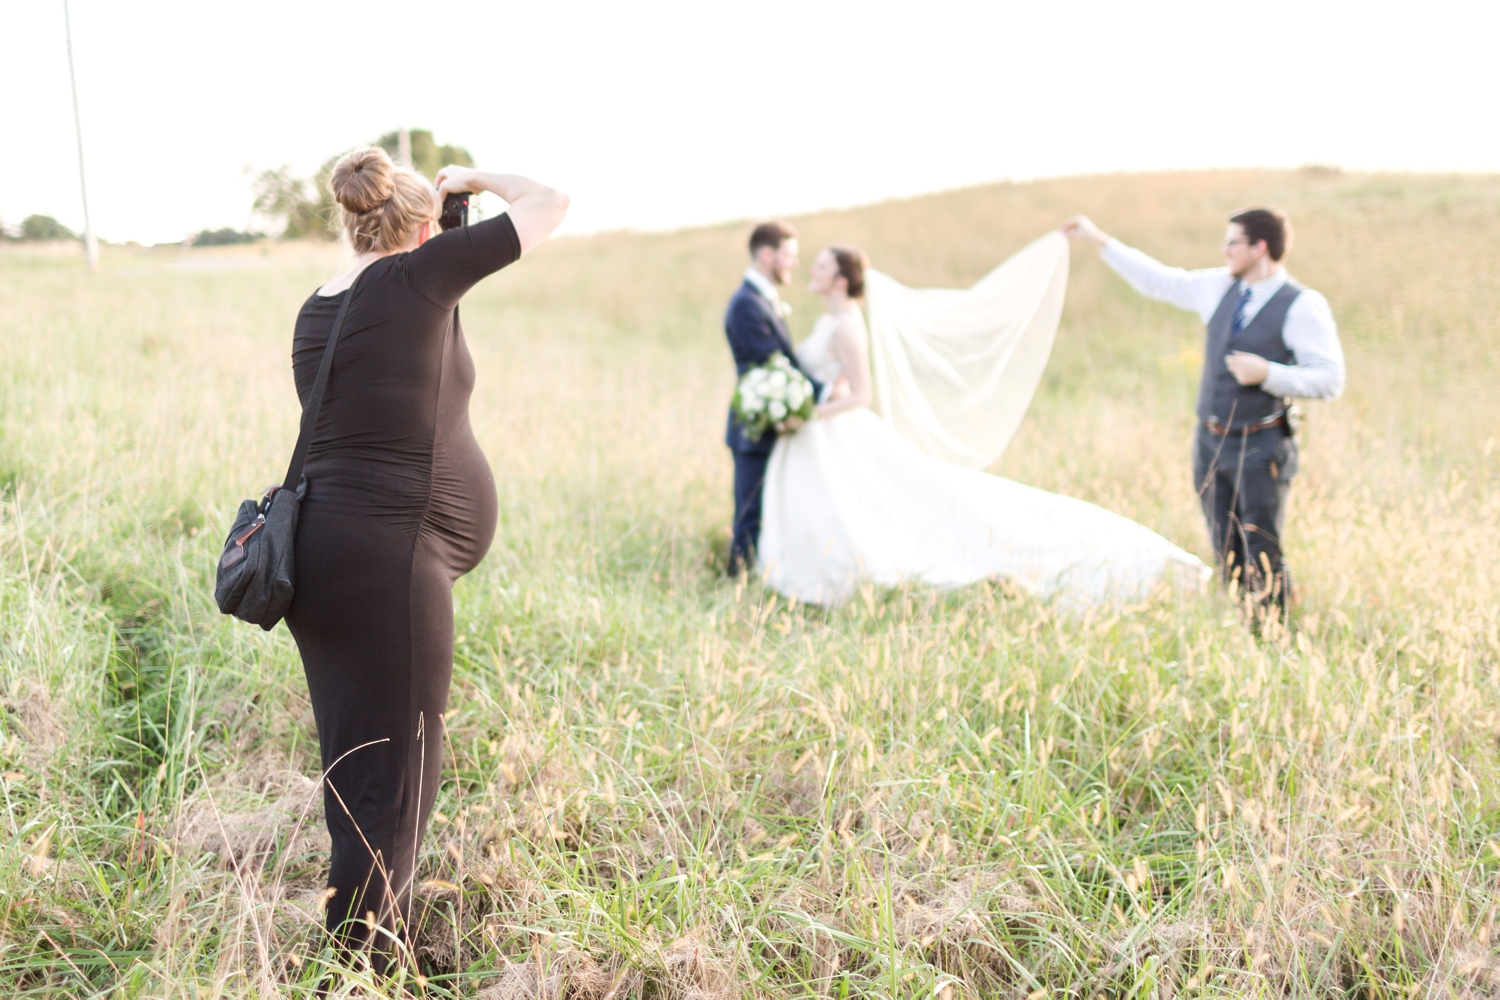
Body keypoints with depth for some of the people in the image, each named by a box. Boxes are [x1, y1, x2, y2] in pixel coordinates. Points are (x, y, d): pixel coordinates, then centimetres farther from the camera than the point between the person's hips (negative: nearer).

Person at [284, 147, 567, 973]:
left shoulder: (317, 310, 12)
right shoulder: (417, 277, -8)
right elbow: (550, 203, -2)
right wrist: (474, 179, 14)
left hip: (319, 549, 9)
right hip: (389, 556, -9)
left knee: (352, 760, 17)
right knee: (394, 771, -1)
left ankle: (367, 933, 29)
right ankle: (365, 955, 4)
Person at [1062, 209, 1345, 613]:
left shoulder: (1303, 306, -9)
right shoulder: (1218, 287, 9)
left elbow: (1330, 380, -12)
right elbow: (1157, 280, 20)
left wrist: (1268, 374, -21)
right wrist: (1099, 239, 22)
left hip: (1259, 448, -6)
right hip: (1210, 444, 6)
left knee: (1263, 556, -4)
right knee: (1228, 557, 10)